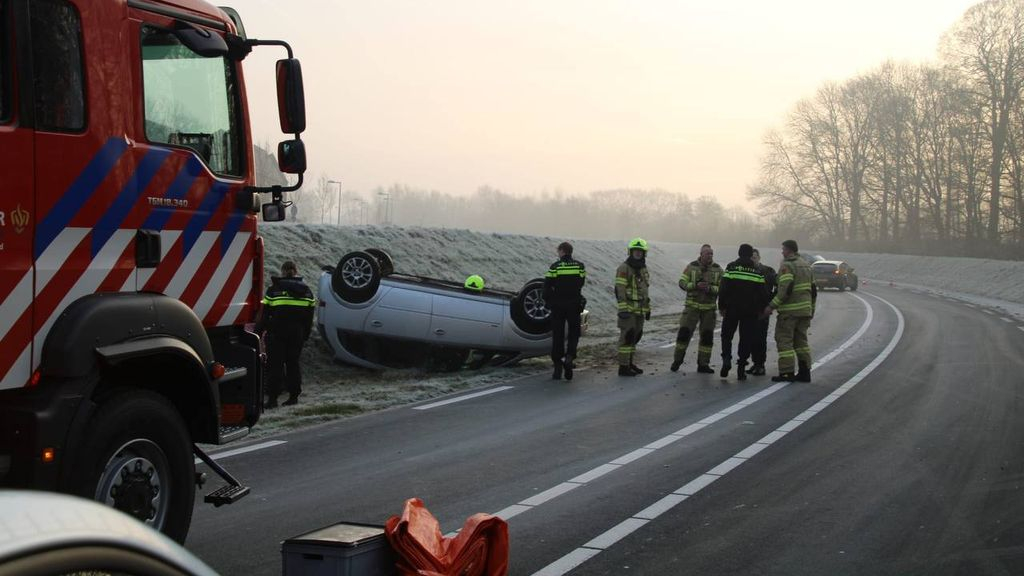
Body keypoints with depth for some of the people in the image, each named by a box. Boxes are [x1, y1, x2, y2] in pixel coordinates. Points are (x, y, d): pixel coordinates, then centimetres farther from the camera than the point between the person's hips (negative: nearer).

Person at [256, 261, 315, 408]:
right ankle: (294, 396, 13)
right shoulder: (305, 290, 8)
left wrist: (258, 331, 3)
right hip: (297, 333, 3)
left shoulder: (274, 289, -3)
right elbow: (309, 315, 11)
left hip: (277, 332, -3)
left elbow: (265, 313, -4)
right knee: (293, 363, 12)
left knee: (275, 364, -1)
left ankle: (272, 398, -6)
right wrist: (306, 334, 17)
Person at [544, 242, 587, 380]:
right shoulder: (580, 266, 1)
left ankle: (558, 366, 5)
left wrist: (548, 301, 8)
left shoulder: (555, 267, -7)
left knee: (557, 335, 5)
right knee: (574, 332, 12)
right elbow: (581, 283, 7)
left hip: (558, 305, -1)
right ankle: (570, 356, -14)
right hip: (574, 305, 1)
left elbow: (547, 286, -7)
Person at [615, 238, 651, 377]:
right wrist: (623, 310, -23)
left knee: (635, 337, 12)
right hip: (628, 310, -8)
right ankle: (623, 367, -7)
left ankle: (629, 363, 21)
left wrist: (648, 309, 20)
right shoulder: (624, 268, -11)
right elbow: (619, 290, -17)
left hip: (640, 311, 8)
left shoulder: (644, 270, 15)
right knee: (626, 337, -9)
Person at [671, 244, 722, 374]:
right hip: (692, 306, -2)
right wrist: (695, 285, -21)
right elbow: (682, 283, -5)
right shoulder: (691, 267, -2)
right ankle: (677, 360, 11)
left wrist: (710, 288, -21)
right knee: (684, 332, -5)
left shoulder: (718, 269, 1)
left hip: (709, 308, 2)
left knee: (707, 336, 5)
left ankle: (703, 364, 14)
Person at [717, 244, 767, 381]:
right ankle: (741, 369, 3)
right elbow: (762, 293, 5)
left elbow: (723, 288, -6)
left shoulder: (731, 267, -1)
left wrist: (722, 306, -1)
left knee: (726, 335, 12)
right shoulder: (757, 271, 6)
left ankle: (726, 358, -10)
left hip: (732, 309, -1)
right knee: (746, 339, 6)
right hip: (751, 311, 1)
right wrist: (761, 310, 13)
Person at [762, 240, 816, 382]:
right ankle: (804, 372, 13)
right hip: (805, 310, 8)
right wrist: (811, 310, 24)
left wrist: (772, 306, -18)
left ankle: (787, 372, -7)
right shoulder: (806, 265, 16)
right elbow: (813, 290, 19)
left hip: (789, 311, -8)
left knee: (784, 340, -3)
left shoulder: (787, 266, -11)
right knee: (801, 340, 14)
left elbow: (785, 290, -22)